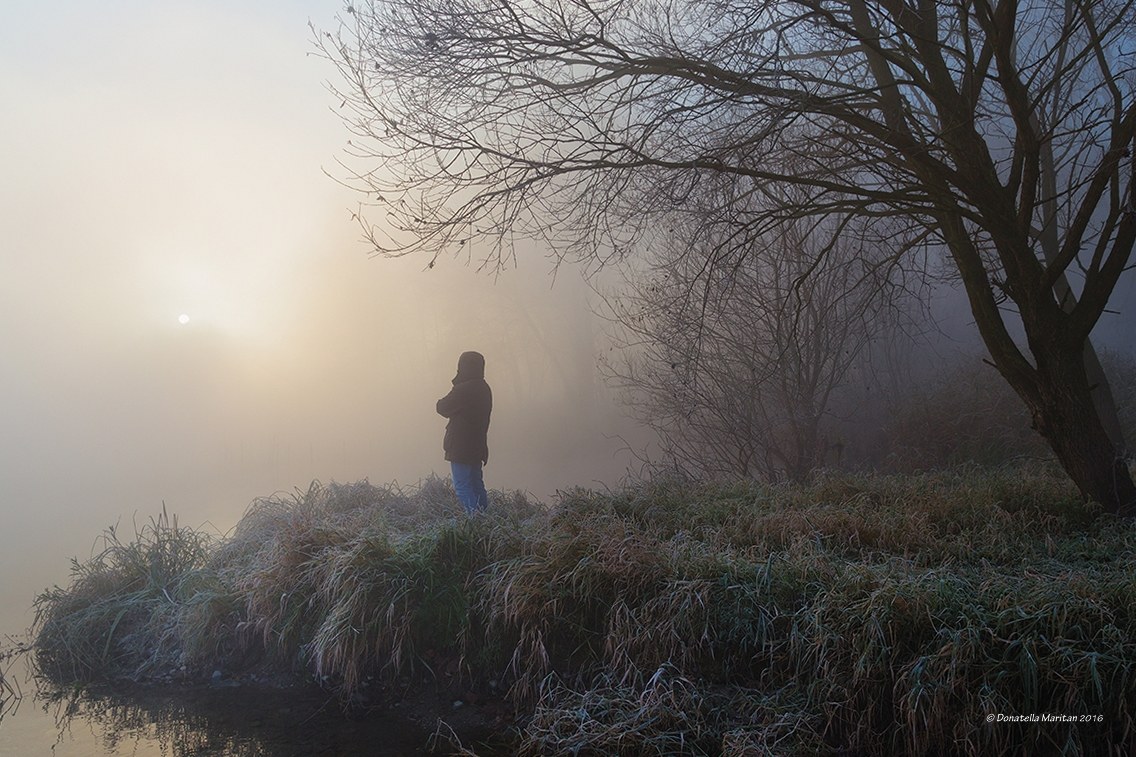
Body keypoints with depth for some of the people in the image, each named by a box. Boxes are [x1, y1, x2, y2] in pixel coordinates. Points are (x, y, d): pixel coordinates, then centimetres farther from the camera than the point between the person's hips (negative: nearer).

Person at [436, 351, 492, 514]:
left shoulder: (463, 389, -19)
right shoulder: (485, 389, 8)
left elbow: (443, 408, -9)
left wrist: (441, 401, 9)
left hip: (460, 447, -9)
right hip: (478, 446, 9)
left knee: (462, 486, -4)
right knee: (477, 484, 17)